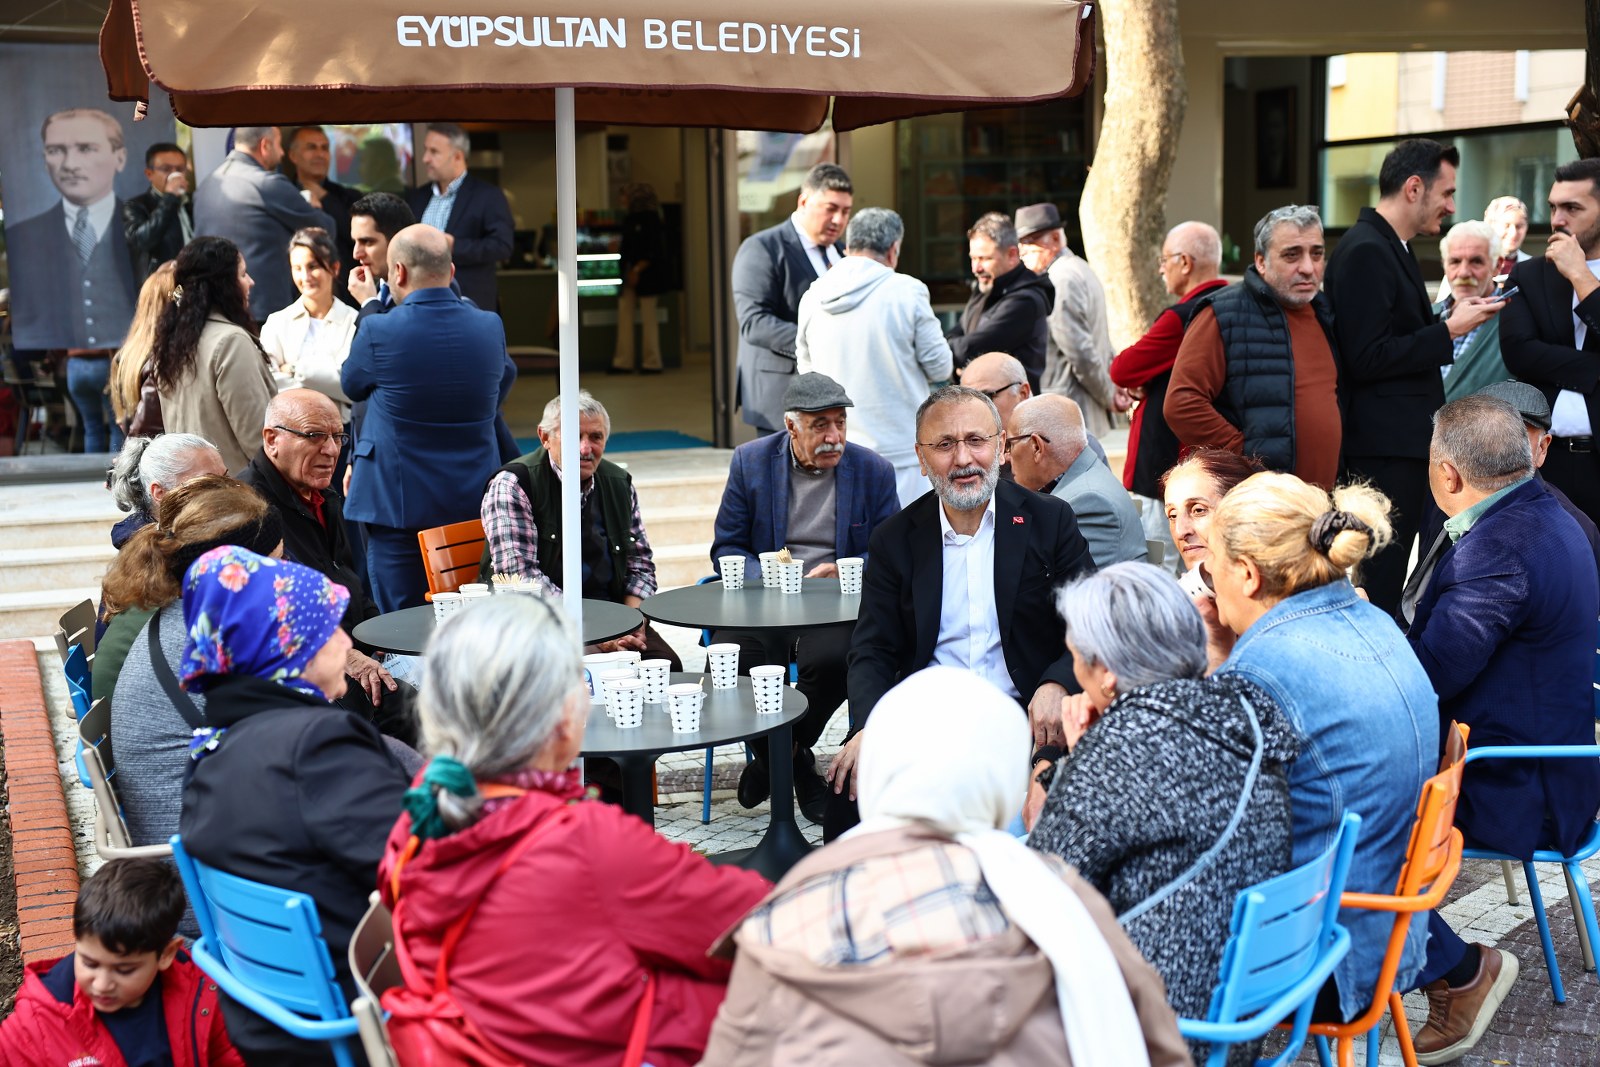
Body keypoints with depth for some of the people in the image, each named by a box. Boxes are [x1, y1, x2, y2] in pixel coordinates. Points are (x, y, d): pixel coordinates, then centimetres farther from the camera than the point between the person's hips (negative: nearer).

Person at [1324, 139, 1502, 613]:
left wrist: (1448, 318, 7)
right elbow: (1367, 359, -21)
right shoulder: (1365, 250, -15)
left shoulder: (1393, 247, 17)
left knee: (1388, 577, 14)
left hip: (1403, 444, 10)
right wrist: (1448, 329, -15)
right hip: (1384, 447, -10)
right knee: (1380, 579, -6)